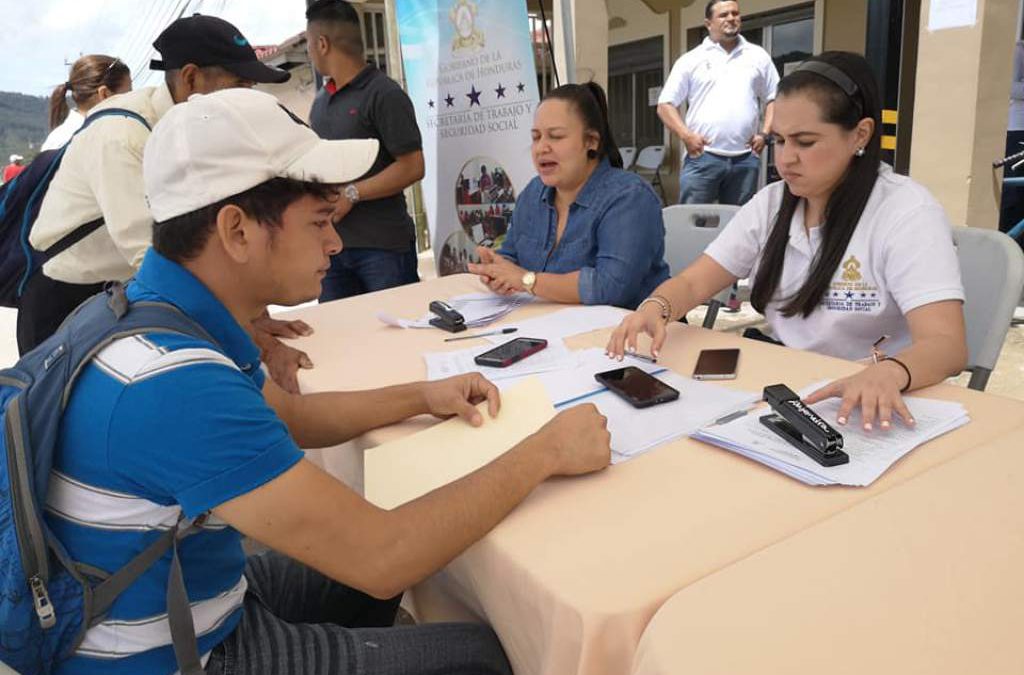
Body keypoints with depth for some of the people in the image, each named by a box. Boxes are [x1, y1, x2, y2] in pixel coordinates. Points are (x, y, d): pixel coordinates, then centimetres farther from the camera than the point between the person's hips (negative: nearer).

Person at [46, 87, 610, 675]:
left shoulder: (174, 314, -5)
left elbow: (288, 417, 12)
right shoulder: (173, 381, -34)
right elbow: (381, 557, -32)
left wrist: (421, 396, 3)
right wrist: (545, 452, -22)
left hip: (173, 600, 8)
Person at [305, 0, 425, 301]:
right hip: (330, 243, 6)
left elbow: (412, 168, -13)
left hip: (383, 246, -6)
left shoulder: (384, 94, -8)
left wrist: (351, 194, -17)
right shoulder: (321, 100, 13)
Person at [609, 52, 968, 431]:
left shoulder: (908, 214, -13)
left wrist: (887, 374, -46)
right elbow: (692, 283, 0)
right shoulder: (771, 203, 3)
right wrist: (654, 309, -23)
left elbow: (946, 345, -24)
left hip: (868, 409, -2)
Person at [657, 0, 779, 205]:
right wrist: (686, 136, -8)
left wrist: (764, 133, 2)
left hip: (745, 158, 3)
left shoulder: (758, 56, 13)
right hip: (702, 156, -2)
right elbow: (666, 104, 4)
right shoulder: (690, 60, 6)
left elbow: (775, 99, 17)